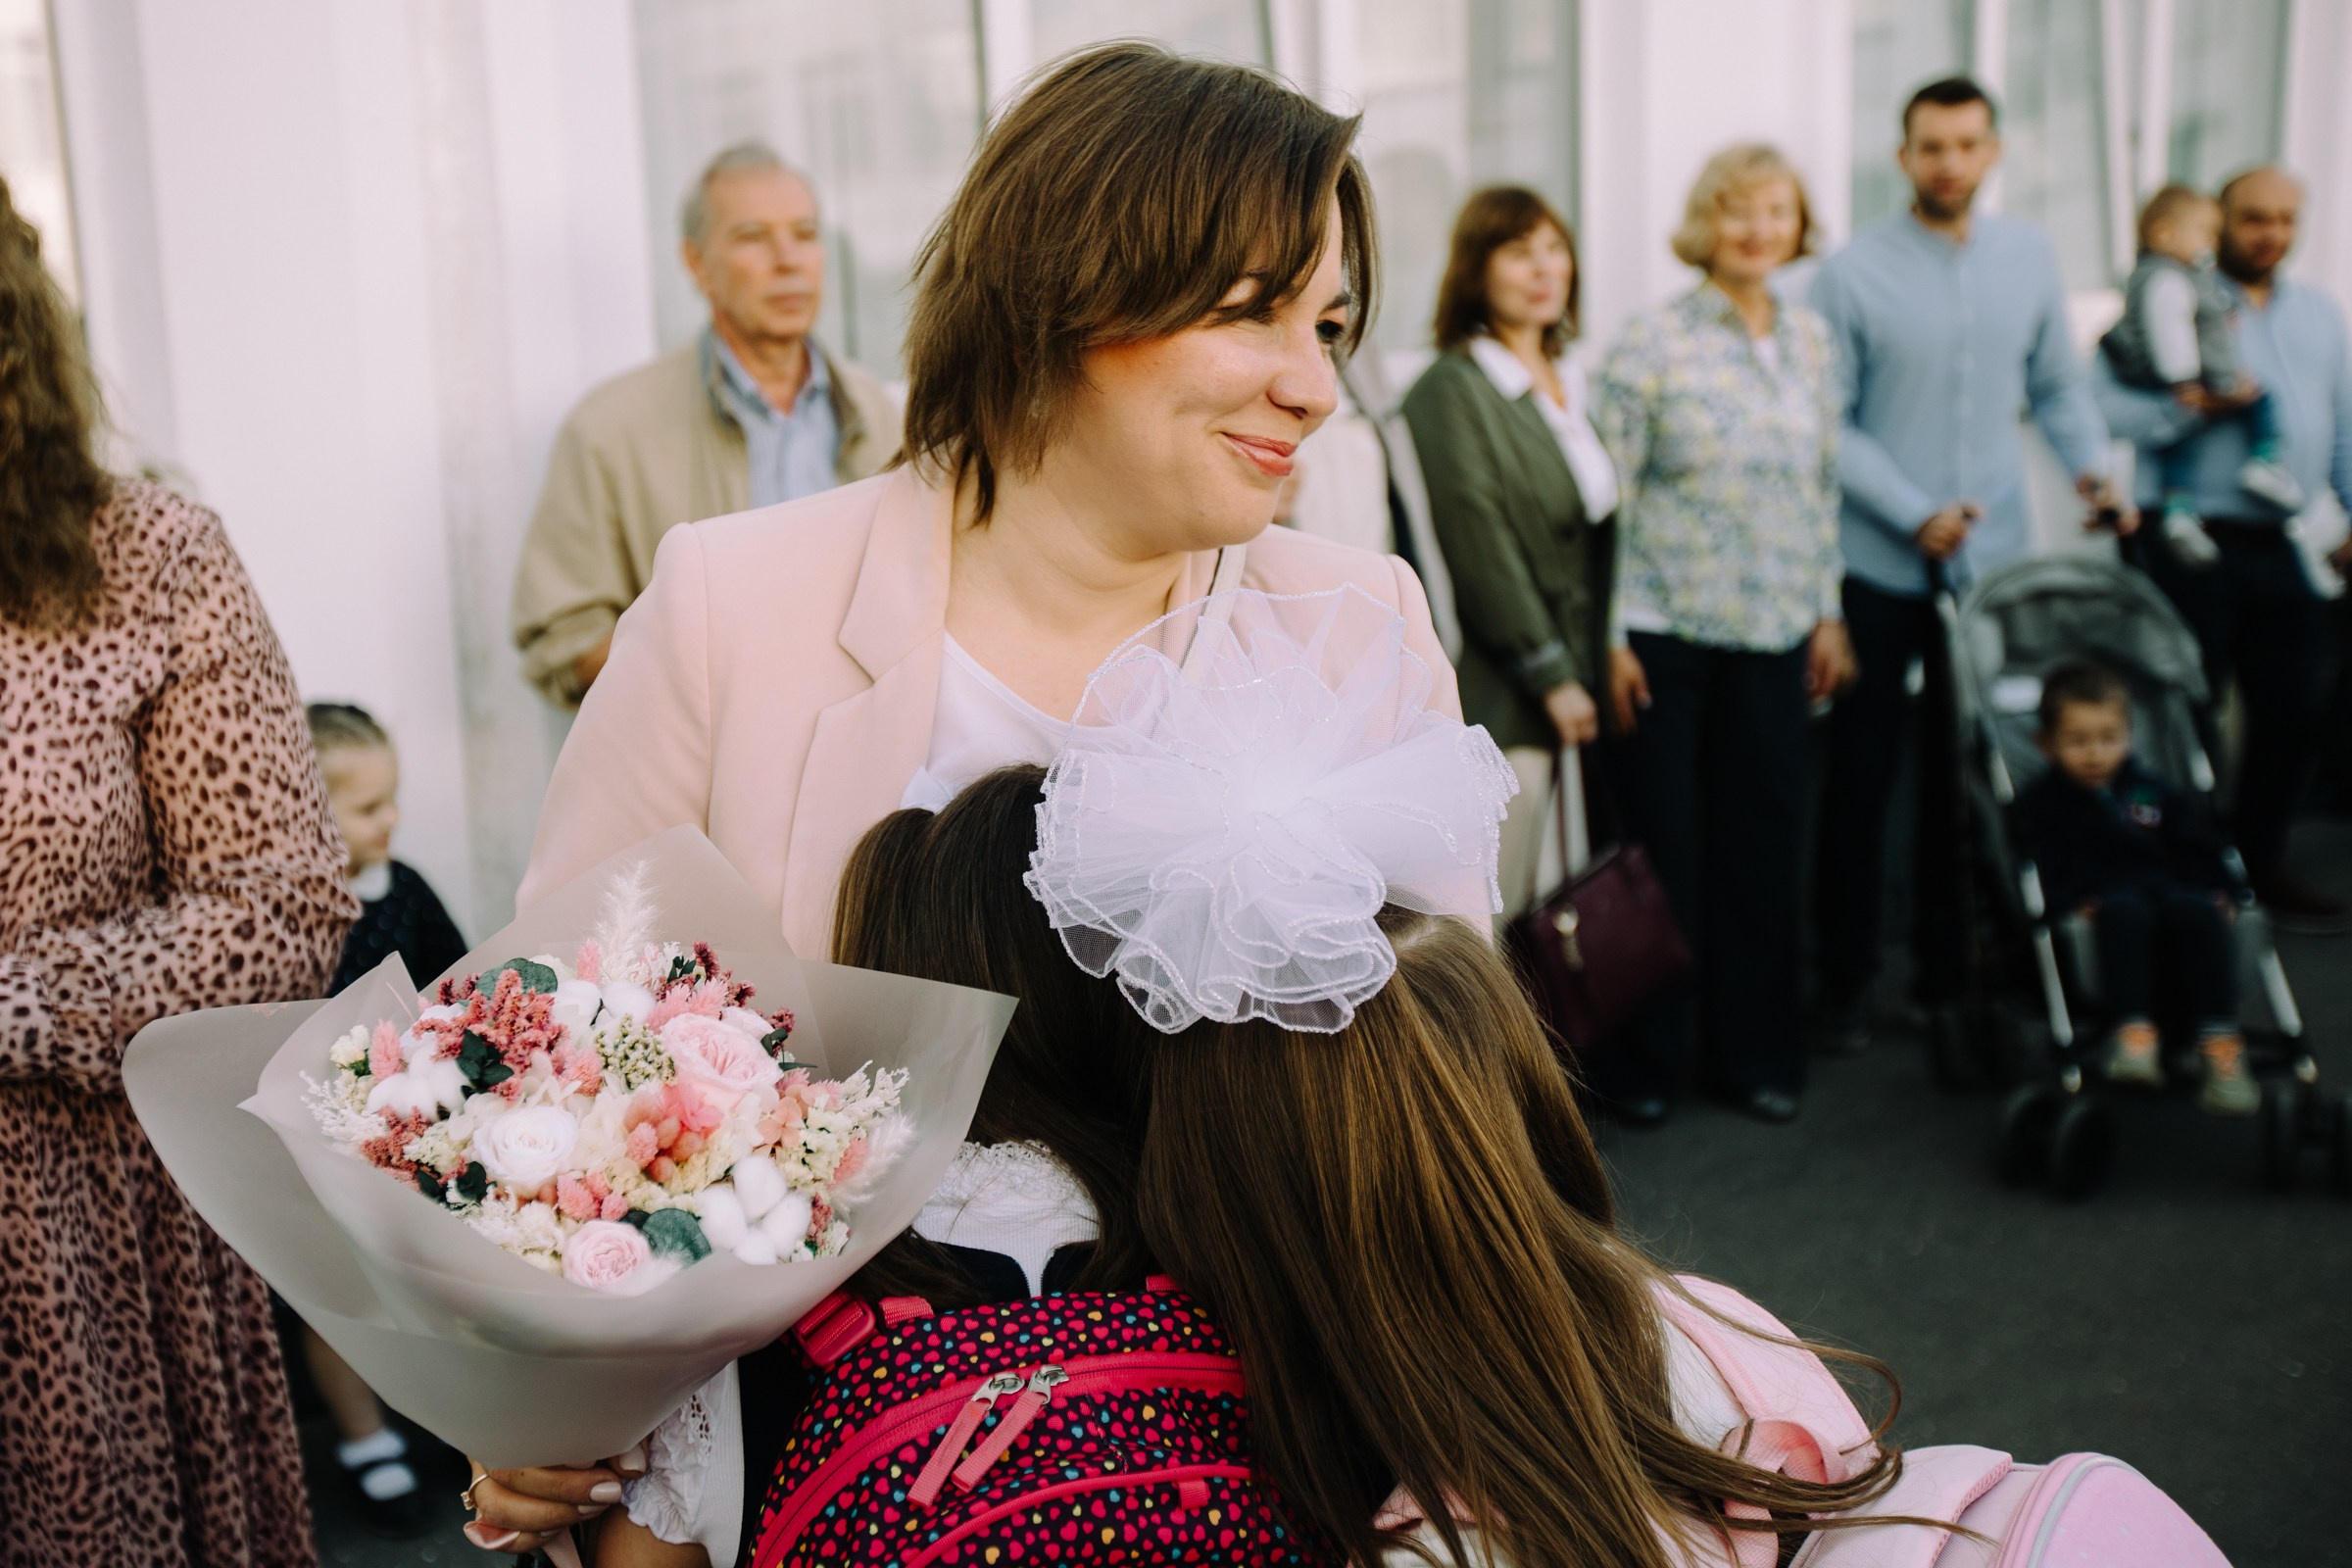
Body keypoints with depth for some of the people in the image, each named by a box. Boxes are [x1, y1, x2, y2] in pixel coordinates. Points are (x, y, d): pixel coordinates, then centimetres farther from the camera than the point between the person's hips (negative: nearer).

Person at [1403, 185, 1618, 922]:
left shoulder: (1568, 383, 17)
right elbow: (1483, 550, -14)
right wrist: (1551, 675, -13)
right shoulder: (1452, 390, -9)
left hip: (1566, 678, 8)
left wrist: (1593, 664, 14)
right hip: (1499, 693, -8)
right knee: (1494, 917, -6)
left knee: (1540, 909, 10)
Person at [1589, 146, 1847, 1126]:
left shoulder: (1812, 342, 8)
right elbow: (1610, 495, -7)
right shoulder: (1651, 345, -6)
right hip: (1669, 629, -4)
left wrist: (1828, 613, 12)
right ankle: (1648, 1054, 17)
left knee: (1768, 842, 8)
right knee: (1665, 844, 3)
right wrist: (1614, 639, -10)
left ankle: (1754, 1048, 23)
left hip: (1775, 633, 4)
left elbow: (1825, 486, 15)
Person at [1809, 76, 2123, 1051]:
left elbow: (2057, 383, 16)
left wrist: (2089, 464, -1)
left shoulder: (2029, 258, 7)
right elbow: (1829, 424, -7)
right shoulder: (1854, 274, -6)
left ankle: (1948, 961, 22)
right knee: (1862, 773, 3)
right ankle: (1844, 974, 13)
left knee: (1971, 770, 10)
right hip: (1880, 566, -3)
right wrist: (1915, 514, -14)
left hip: (1992, 558, 4)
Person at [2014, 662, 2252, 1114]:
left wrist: (2215, 891, 1)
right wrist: (2075, 899, -21)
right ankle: (2133, 1028, -50)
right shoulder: (2039, 803, 14)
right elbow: (2043, 866, -2)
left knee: (2198, 911, -32)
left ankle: (2221, 1042, -39)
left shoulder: (2151, 791, 27)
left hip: (2169, 891, 3)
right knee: (2126, 908, -39)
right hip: (2102, 907, -3)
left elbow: (2198, 848, 20)